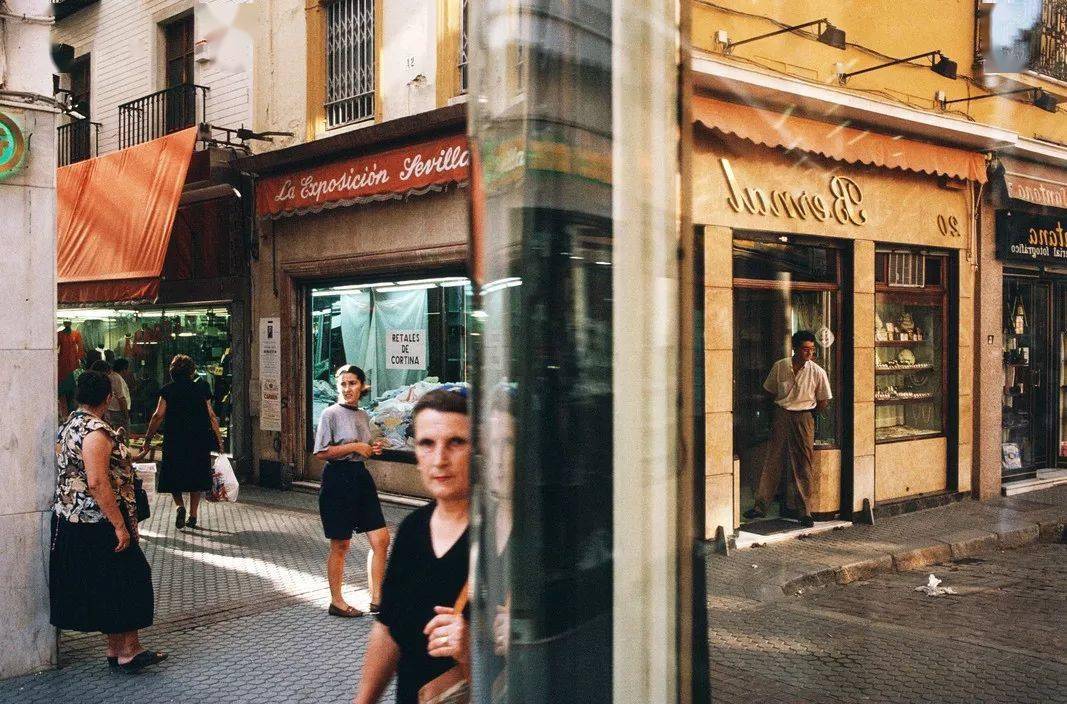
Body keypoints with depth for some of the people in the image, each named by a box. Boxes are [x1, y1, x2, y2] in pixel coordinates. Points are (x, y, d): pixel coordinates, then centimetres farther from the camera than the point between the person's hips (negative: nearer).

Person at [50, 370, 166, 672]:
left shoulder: (67, 427, 12)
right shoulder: (96, 431, -19)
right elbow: (97, 482, -25)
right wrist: (120, 525, -23)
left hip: (70, 520, 10)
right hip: (98, 523, -10)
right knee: (125, 580, -1)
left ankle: (116, 649, 20)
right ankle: (128, 650, 3)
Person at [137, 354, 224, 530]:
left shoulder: (168, 390, -1)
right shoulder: (202, 388, 2)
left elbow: (158, 415, -6)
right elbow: (211, 416, 0)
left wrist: (147, 440, -1)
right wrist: (219, 440, 5)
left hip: (175, 440, -1)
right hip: (200, 440, 1)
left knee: (173, 476, 13)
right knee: (196, 476, 12)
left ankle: (180, 506, -10)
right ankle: (193, 515, 12)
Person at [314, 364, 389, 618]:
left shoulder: (363, 415, 12)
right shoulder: (331, 413, -8)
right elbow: (321, 452, -15)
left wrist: (373, 449, 3)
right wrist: (355, 447, -16)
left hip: (361, 476, 7)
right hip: (337, 479, -7)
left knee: (381, 539, 3)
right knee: (341, 544, 3)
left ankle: (376, 599, 14)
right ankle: (336, 602, 18)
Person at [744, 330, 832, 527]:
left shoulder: (818, 372, -8)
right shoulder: (780, 366, -3)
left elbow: (823, 400, 4)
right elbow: (770, 391, 13)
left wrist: (808, 414, 8)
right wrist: (783, 407, 10)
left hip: (804, 417, -2)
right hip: (781, 416, 2)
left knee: (803, 466, 1)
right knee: (772, 461, 4)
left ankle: (805, 512, 8)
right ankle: (761, 506, 11)